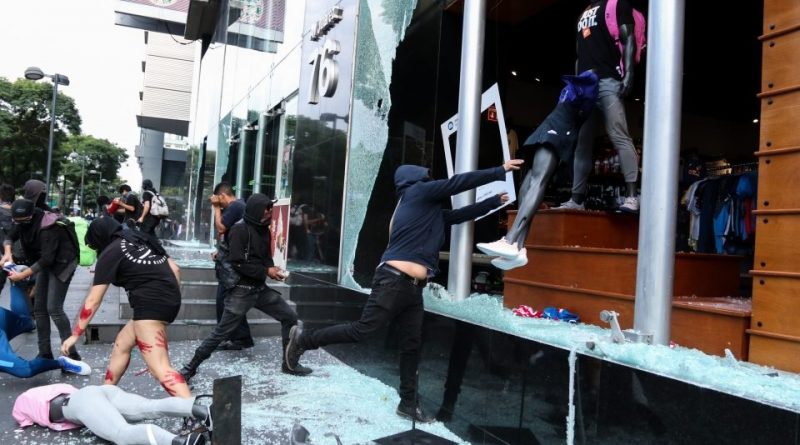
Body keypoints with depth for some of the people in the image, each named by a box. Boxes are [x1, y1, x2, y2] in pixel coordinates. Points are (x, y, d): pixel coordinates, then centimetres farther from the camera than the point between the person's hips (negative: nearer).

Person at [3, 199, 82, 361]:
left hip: (62, 264, -8)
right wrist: (7, 252, -12)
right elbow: (10, 237, 9)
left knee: (54, 308, -16)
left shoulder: (48, 228, -29)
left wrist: (22, 275, -30)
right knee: (39, 308, 6)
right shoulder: (23, 222, -5)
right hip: (46, 264, 8)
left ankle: (71, 353, -12)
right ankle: (45, 353, 13)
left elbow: (47, 259, -32)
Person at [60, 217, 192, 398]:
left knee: (159, 368, -14)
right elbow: (175, 270, 17)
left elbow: (92, 301, 3)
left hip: (151, 304, -8)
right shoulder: (142, 240, 20)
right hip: (169, 300, 8)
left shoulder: (110, 253, 2)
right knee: (121, 344, 23)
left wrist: (75, 335, 12)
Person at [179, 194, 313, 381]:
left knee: (290, 316, 6)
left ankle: (290, 364, 17)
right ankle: (191, 367, 12)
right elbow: (237, 263, -20)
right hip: (241, 290, -7)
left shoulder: (264, 230, 9)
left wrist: (273, 269, -5)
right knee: (222, 332, -5)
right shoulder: (240, 229, -14)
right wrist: (266, 271, -17)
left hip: (260, 288, 7)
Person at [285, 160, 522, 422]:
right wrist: (500, 172, 3)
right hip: (394, 281, -9)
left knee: (412, 346, 10)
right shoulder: (417, 192, -1)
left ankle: (408, 404, 19)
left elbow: (461, 214, 32)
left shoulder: (432, 210, 23)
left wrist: (495, 201, 37)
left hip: (413, 288, 9)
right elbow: (459, 182, -3)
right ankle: (303, 339, 10)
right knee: (361, 331, -6)